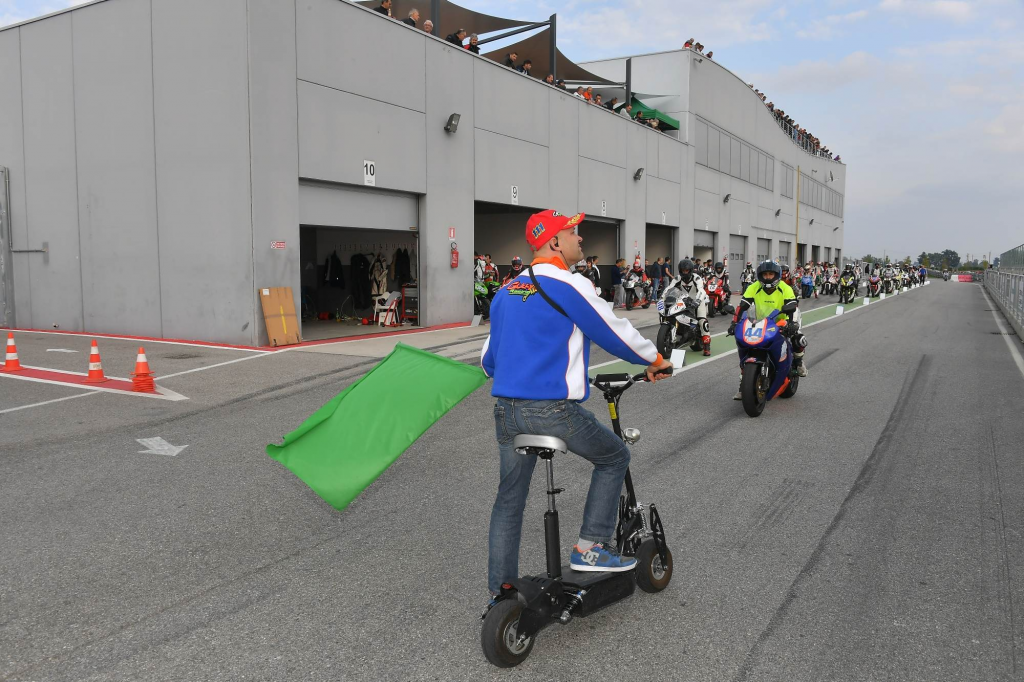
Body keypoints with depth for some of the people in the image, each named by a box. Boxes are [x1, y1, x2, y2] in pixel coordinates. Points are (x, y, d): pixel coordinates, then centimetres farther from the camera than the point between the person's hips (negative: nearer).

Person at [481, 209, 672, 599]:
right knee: (614, 458, 16)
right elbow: (615, 332, -2)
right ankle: (591, 548, 14)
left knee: (509, 498, 17)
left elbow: (488, 357, 20)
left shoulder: (507, 292, 13)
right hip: (553, 409, -7)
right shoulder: (569, 285, -9)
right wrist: (655, 359, 14)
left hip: (506, 409, 7)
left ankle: (500, 591, 24)